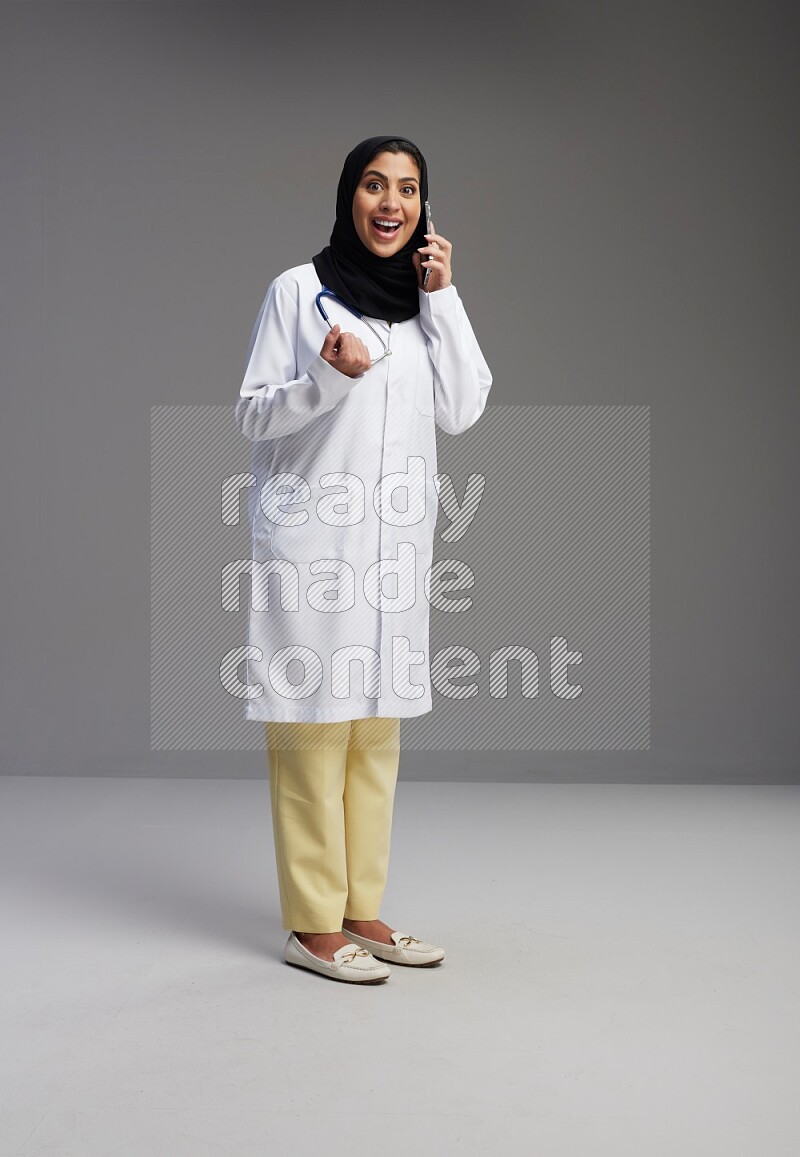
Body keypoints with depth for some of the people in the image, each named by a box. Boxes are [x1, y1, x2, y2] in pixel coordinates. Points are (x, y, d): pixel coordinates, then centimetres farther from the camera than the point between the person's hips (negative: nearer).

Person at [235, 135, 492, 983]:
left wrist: (443, 296, -1)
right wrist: (326, 377, -20)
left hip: (393, 540, 6)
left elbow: (463, 411, 3)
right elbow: (251, 416, -2)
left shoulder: (425, 300, 14)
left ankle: (359, 908, 17)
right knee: (313, 729, -5)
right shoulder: (299, 289, -1)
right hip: (312, 535, -5)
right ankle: (311, 923, 3)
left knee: (377, 730, 8)